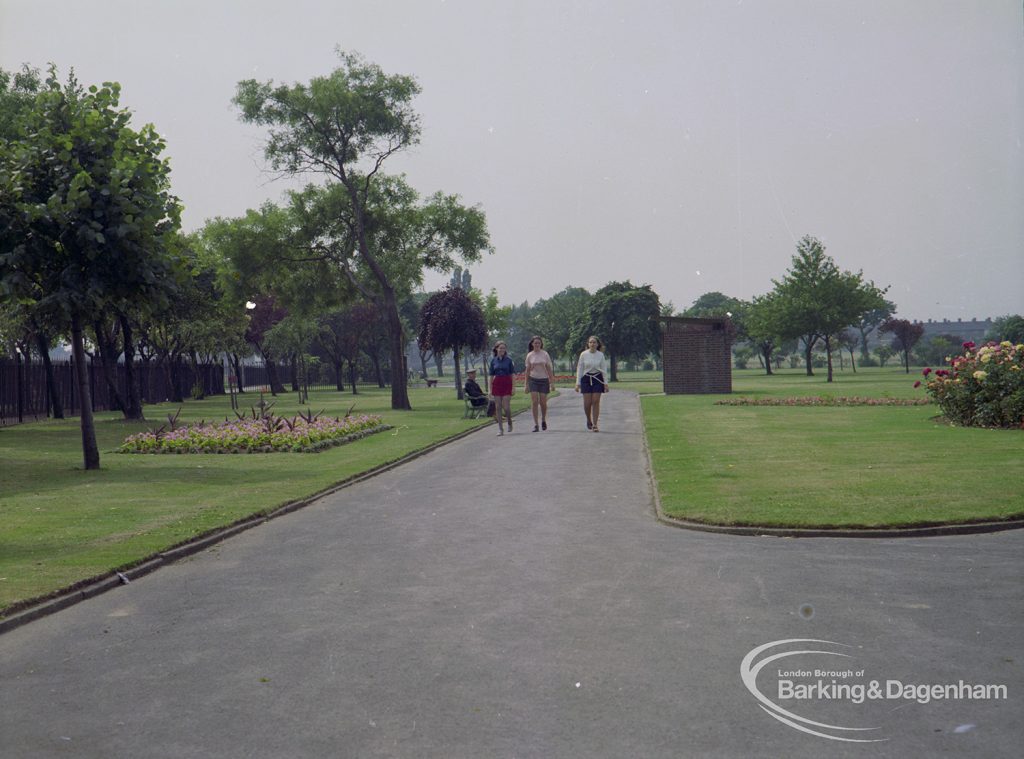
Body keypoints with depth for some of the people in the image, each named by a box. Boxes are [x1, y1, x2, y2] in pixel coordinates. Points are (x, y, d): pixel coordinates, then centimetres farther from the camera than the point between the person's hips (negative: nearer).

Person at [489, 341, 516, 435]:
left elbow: (513, 374, 0)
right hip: (497, 384, 2)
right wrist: (490, 389, 5)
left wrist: (513, 387, -7)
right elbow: (491, 376, 9)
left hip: (507, 384, -2)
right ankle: (500, 428, 6)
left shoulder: (509, 360, 1)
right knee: (498, 407, 0)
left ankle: (510, 422, 21)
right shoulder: (493, 361, 6)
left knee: (506, 407, -7)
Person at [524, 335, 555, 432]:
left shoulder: (545, 354, 2)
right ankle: (536, 424, -7)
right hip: (533, 380, 0)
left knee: (543, 402, 1)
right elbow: (527, 370, 8)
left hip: (544, 380, 0)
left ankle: (543, 420, 27)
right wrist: (526, 384, 6)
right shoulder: (529, 355, 3)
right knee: (534, 402, -9)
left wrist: (552, 381, -1)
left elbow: (549, 369, 4)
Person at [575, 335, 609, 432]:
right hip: (586, 379, 0)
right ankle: (589, 420, 24)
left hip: (598, 379, 0)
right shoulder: (583, 354, -2)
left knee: (596, 402, -5)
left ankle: (594, 425, 0)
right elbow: (579, 369, 2)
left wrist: (605, 383, -1)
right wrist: (578, 383, -1)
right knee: (587, 403, -3)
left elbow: (604, 369, 5)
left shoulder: (601, 355, 1)